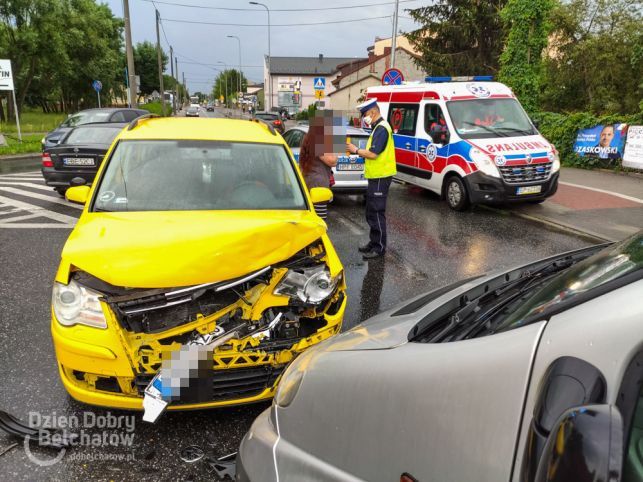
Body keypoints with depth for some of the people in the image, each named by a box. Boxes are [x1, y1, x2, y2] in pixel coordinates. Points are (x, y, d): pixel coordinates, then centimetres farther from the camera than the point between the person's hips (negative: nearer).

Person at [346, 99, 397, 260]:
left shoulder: (382, 128, -15)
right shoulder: (378, 128, 18)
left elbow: (373, 154, -21)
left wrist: (356, 150, -10)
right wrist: (358, 152, 9)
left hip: (380, 177, -11)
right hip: (376, 176, 11)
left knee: (376, 213, -6)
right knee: (371, 212, 17)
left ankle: (379, 247, 0)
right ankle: (373, 242, 27)